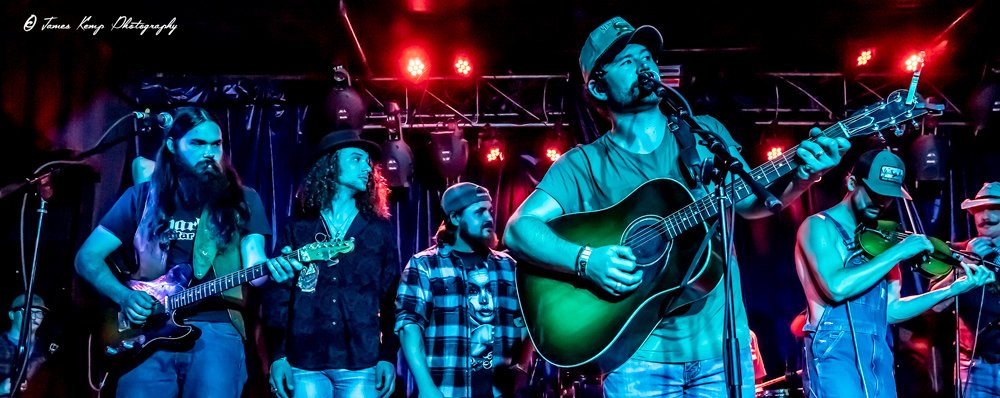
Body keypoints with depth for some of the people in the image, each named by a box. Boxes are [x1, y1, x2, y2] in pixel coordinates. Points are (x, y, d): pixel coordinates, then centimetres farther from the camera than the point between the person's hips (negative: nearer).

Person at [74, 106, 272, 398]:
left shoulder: (242, 200, 11)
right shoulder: (142, 197, 13)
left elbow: (253, 269, 3)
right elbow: (86, 258, 15)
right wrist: (124, 296, -2)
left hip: (216, 328, -1)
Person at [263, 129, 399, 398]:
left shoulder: (381, 230, 9)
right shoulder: (297, 229, 9)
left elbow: (391, 298, 5)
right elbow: (278, 294, 6)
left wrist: (388, 356, -2)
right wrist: (278, 355, -2)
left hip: (362, 364, 0)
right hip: (304, 362, 0)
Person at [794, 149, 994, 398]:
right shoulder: (820, 226, -4)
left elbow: (891, 311, 14)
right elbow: (837, 287, -22)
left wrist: (954, 289, 6)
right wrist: (899, 252, -14)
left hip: (880, 361, 7)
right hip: (835, 358, -7)